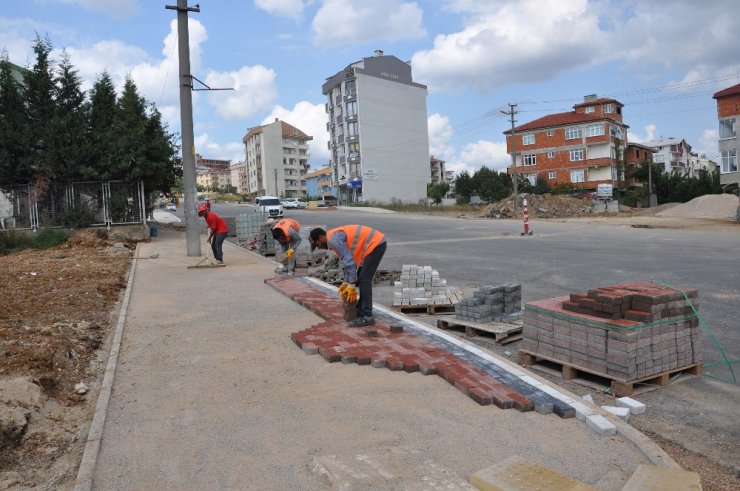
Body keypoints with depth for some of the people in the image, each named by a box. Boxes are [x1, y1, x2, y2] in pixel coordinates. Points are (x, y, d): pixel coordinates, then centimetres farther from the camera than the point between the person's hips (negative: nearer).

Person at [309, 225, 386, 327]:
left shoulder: (334, 239, -14)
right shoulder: (336, 237, 18)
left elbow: (349, 261, -18)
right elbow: (348, 260, 21)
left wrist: (351, 284, -13)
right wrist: (346, 282, 19)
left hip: (375, 244, -10)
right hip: (377, 243, 10)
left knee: (364, 280, -10)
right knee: (362, 278, 17)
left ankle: (367, 317, -9)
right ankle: (361, 309, 26)